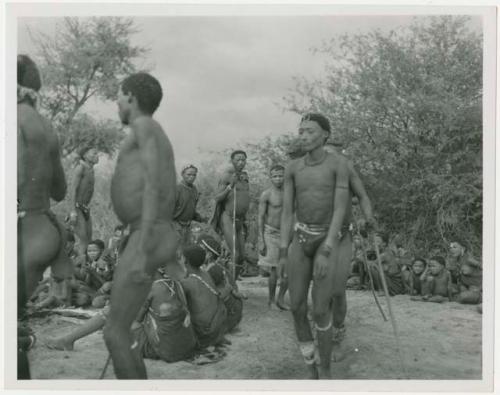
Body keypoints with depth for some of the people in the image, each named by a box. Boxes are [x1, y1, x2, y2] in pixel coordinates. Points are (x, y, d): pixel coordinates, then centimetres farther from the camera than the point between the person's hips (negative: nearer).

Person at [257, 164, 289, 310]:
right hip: (270, 234, -4)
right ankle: (271, 299, 19)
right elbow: (260, 218, -9)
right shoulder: (266, 194, -9)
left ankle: (280, 299, 15)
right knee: (275, 272, -3)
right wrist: (261, 242, -13)